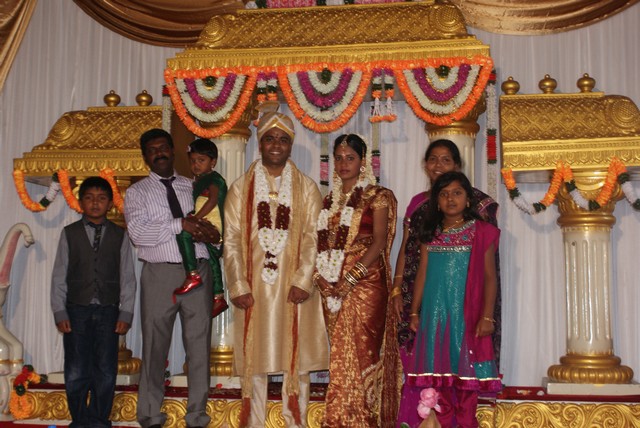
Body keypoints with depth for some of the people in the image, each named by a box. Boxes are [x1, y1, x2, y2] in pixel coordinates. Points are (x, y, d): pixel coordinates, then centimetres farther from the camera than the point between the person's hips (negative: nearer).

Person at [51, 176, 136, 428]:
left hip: (108, 312, 0)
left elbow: (127, 277, 5)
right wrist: (60, 312, -1)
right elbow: (59, 275, 6)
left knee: (106, 371, 2)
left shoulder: (120, 236, 6)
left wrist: (125, 313, -2)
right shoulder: (69, 233, 7)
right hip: (76, 310, 0)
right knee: (76, 372, 1)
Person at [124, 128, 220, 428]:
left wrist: (206, 232, -13)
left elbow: (215, 225, 10)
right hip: (160, 274, -2)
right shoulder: (137, 192, 7)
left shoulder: (194, 187, 16)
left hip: (198, 271, 2)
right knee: (155, 346, 3)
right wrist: (180, 224, -15)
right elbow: (138, 233, -9)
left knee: (199, 344, 4)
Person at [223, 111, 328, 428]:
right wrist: (238, 287, -7)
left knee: (296, 358, 3)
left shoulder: (307, 188, 7)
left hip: (294, 287, 0)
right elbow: (231, 240, 2)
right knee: (253, 358, 4)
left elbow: (313, 237, -1)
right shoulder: (240, 188, 7)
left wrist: (303, 281, -12)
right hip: (254, 289, 0)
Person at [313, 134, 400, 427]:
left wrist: (351, 278, -17)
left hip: (365, 284, -6)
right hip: (332, 288, 6)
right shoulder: (330, 200, 17)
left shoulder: (377, 197, -1)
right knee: (342, 355, 8)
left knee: (357, 354, -9)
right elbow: (323, 243, 16)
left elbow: (379, 241, -10)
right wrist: (320, 276, -1)